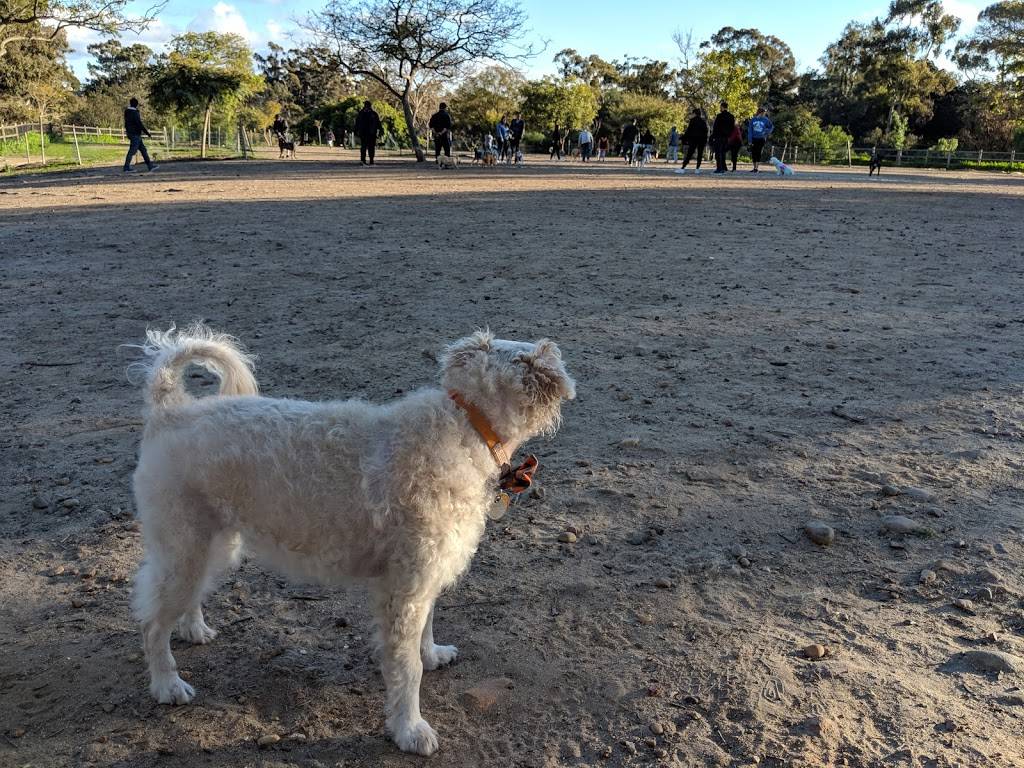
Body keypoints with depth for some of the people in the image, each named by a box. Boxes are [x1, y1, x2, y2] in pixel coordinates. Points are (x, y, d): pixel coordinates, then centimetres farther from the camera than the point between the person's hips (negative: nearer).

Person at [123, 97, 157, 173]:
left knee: (143, 149, 12)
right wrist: (148, 134, -14)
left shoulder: (127, 112, 10)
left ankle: (150, 165, 15)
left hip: (130, 133, 10)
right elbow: (140, 125, -20)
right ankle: (127, 167, -3)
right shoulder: (134, 113, -18)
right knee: (132, 151, -6)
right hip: (135, 135, -10)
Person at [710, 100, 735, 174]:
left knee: (718, 152, -4)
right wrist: (729, 135, 19)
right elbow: (732, 127, 14)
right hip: (726, 137, 6)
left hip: (719, 137, -6)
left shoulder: (719, 116, -11)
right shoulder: (731, 117, 10)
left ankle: (719, 168, -10)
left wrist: (713, 136, -6)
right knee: (723, 152, 13)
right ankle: (723, 168, 12)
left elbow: (715, 127, -11)